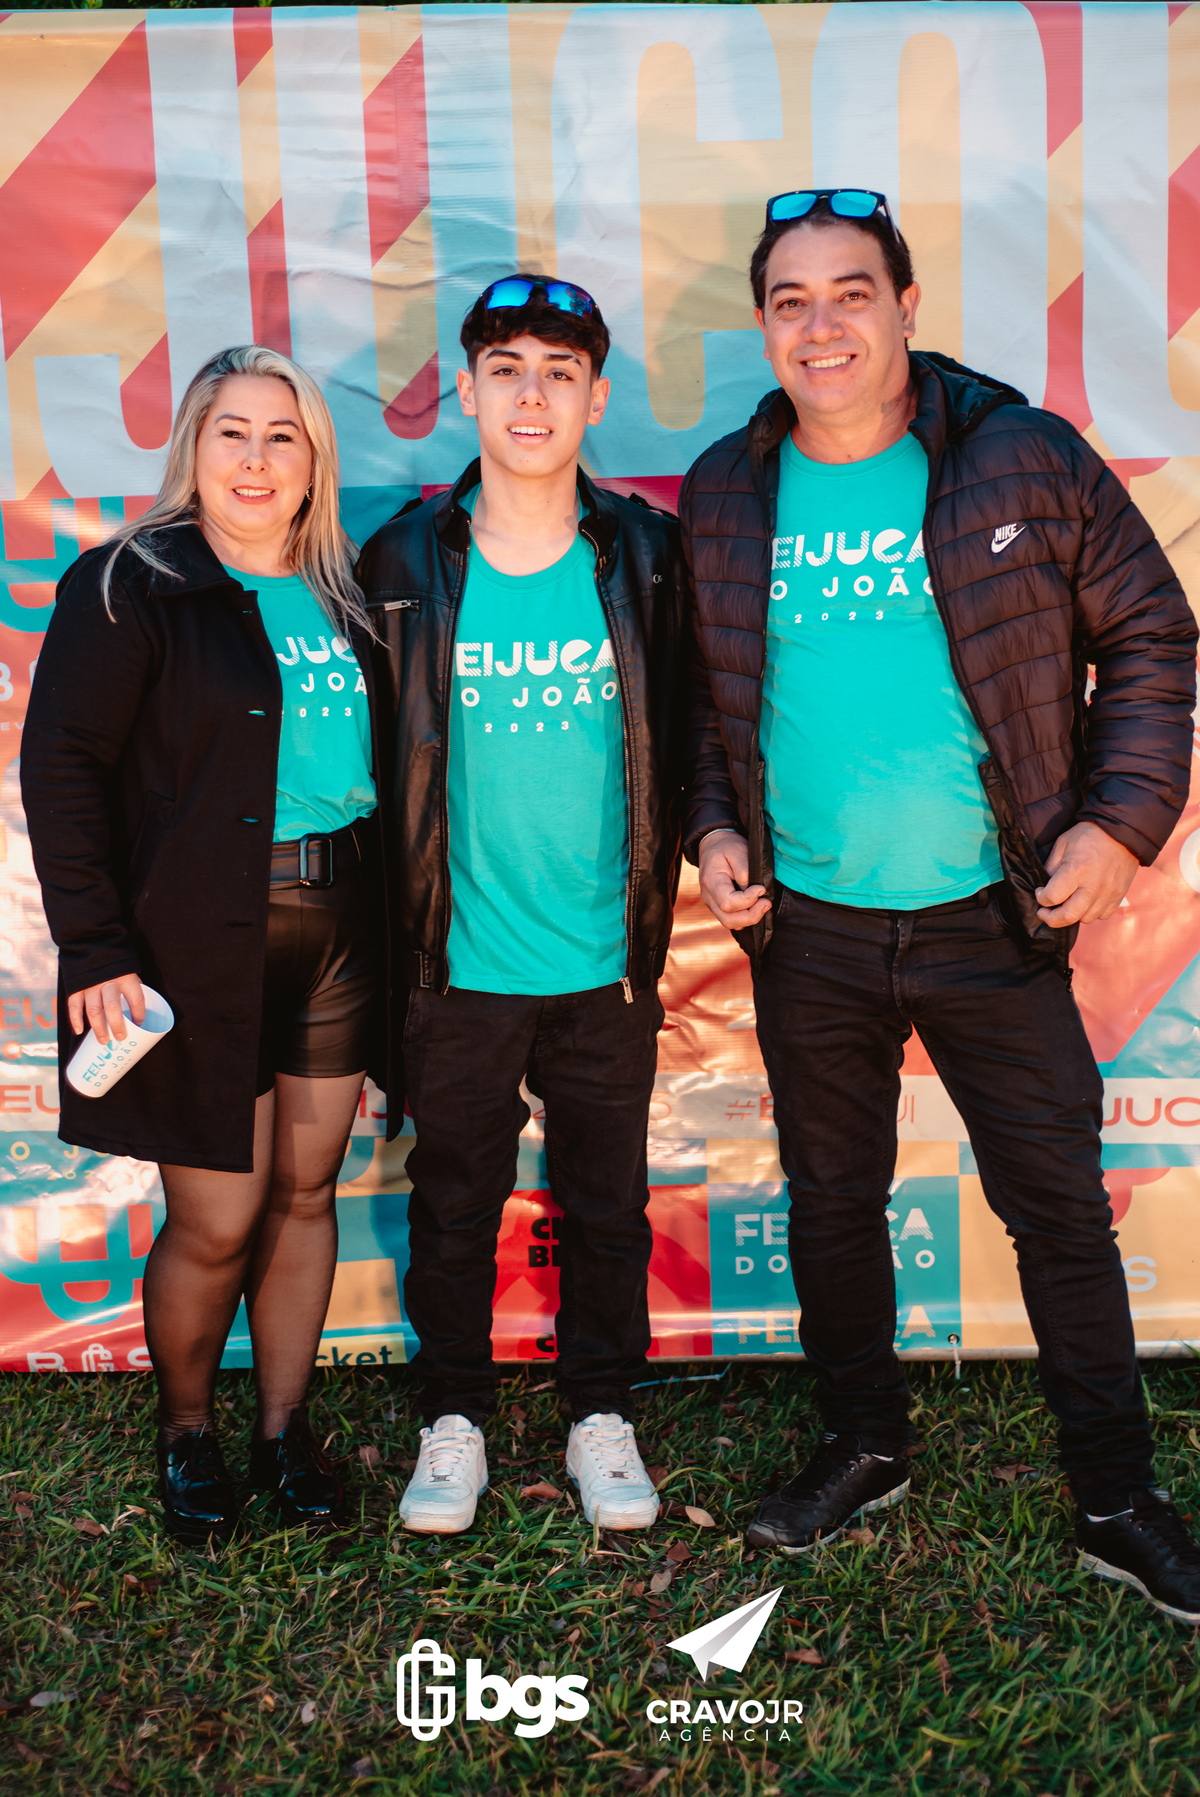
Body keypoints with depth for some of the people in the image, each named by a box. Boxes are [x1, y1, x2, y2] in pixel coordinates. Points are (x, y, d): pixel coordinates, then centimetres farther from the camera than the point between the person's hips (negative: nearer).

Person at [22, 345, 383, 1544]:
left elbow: (379, 756, 13)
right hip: (201, 943, -5)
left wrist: (385, 926, 6)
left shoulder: (341, 592, 10)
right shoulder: (129, 588, -5)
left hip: (336, 932, 5)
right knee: (215, 1222, 2)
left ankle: (285, 1426, 30)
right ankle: (185, 1434, 28)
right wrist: (97, 948, -16)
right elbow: (60, 769, -10)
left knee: (306, 1190, 13)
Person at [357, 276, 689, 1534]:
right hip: (458, 965, 0)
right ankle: (454, 1418, 33)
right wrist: (396, 937, 0)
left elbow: (672, 748, 4)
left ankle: (603, 1413, 33)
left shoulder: (644, 556, -1)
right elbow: (376, 758, 2)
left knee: (605, 1204, 13)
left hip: (607, 968, 1)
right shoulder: (406, 565, -3)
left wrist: (651, 924, -2)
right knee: (454, 1203, 14)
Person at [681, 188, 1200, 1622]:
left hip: (992, 920, -2)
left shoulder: (1028, 464, -5)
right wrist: (710, 826, 0)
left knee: (1061, 1208, 5)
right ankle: (863, 1448, 37)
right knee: (832, 1203, 15)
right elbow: (697, 687, 13)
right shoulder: (722, 496, 2)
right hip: (804, 926, 3)